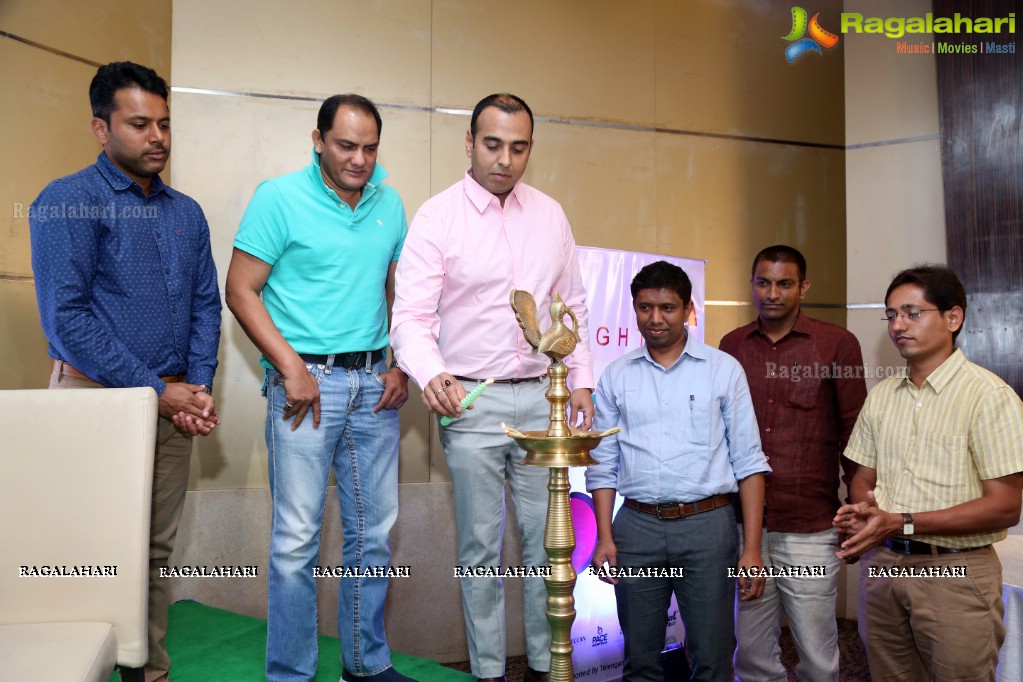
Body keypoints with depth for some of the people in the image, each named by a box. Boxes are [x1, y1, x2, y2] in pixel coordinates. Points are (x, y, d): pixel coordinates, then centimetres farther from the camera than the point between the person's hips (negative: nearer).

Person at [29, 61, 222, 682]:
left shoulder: (186, 212, 13)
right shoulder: (69, 201, -6)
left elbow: (206, 304, 13)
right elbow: (66, 316, -13)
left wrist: (199, 387, -2)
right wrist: (157, 392, -14)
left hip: (173, 401, 5)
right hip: (100, 395, -5)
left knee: (158, 549, 11)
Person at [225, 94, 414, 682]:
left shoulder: (390, 204, 11)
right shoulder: (279, 198, -4)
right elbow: (241, 290, -6)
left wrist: (403, 366, 6)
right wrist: (291, 368, -13)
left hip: (374, 381, 5)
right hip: (306, 379, -5)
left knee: (375, 530, 11)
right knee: (298, 538, -2)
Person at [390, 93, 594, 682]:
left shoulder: (550, 213, 9)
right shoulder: (438, 216, -5)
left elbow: (574, 305, 15)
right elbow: (412, 315, -11)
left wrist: (581, 380, 7)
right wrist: (431, 373, -29)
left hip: (542, 396, 4)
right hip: (472, 402, -3)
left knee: (548, 538, 10)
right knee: (481, 544, 7)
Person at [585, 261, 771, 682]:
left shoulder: (724, 370, 2)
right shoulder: (616, 377, 7)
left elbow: (748, 462, 0)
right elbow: (603, 465, 9)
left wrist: (752, 548, -5)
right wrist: (604, 537, -1)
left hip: (707, 524, -1)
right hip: (637, 527, 2)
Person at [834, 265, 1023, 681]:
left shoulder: (989, 396, -12)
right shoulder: (880, 396, 8)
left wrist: (902, 522, -22)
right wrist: (863, 512, -10)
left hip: (956, 572, -5)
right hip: (882, 565, 5)